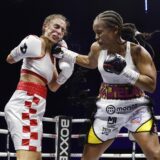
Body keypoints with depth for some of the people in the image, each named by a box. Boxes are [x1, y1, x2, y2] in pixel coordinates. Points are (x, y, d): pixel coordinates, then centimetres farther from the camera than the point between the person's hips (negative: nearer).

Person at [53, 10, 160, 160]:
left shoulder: (137, 51, -17)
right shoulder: (97, 48, -4)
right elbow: (90, 63, 21)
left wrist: (124, 70, -29)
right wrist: (64, 53, 13)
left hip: (135, 108, -4)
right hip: (108, 110, 4)